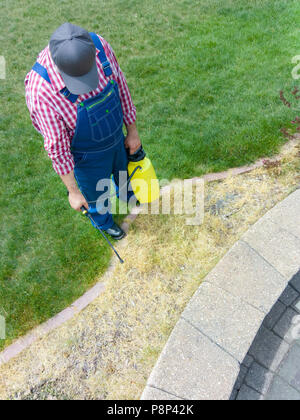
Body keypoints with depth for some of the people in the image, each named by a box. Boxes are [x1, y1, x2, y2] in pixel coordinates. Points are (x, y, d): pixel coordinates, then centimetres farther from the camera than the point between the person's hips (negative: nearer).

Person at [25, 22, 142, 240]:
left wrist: (132, 130, 3)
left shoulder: (99, 45, -22)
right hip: (87, 156, -4)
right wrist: (73, 191, -15)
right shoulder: (40, 91, -35)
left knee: (124, 171, 33)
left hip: (117, 138, 5)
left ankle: (128, 196, 70)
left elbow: (121, 86, -6)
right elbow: (57, 146, -25)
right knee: (96, 194, 23)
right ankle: (104, 221, 58)